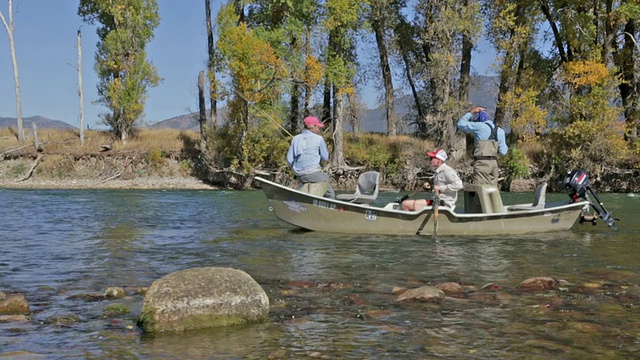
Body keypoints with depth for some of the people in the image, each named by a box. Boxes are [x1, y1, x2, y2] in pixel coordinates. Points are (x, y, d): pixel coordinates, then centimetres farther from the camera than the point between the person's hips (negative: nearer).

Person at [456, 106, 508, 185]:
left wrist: (471, 113, 15)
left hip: (482, 162, -6)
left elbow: (461, 124, 4)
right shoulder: (500, 131, 12)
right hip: (494, 162, 6)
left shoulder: (480, 126, -4)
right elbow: (503, 151, 11)